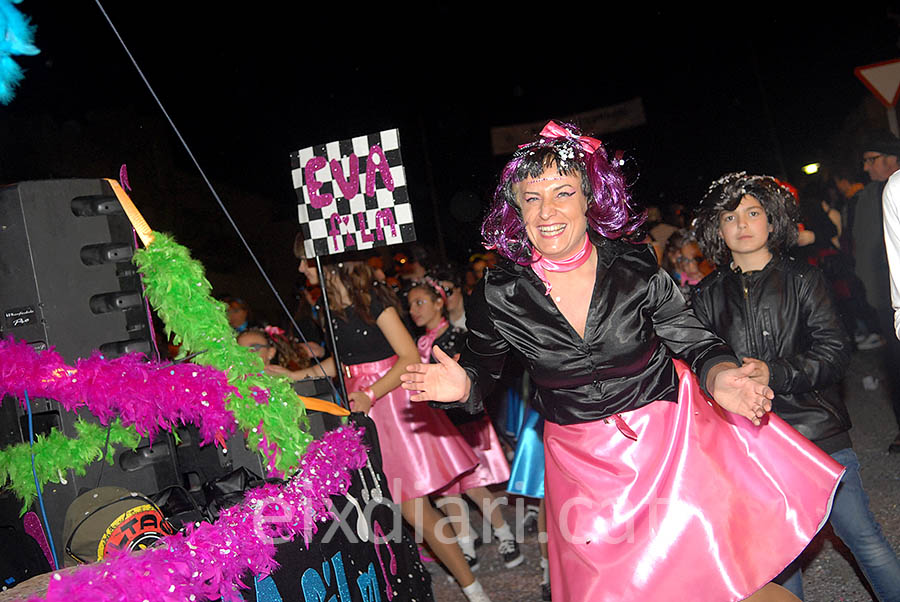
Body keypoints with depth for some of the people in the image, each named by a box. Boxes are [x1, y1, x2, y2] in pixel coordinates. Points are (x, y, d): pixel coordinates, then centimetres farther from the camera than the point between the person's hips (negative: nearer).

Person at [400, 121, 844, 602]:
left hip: (670, 435, 0)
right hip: (586, 461, 1)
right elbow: (481, 366, 3)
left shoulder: (636, 267, -13)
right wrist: (463, 386, -19)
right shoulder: (498, 296, -13)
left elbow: (694, 341, -4)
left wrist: (720, 378, -25)